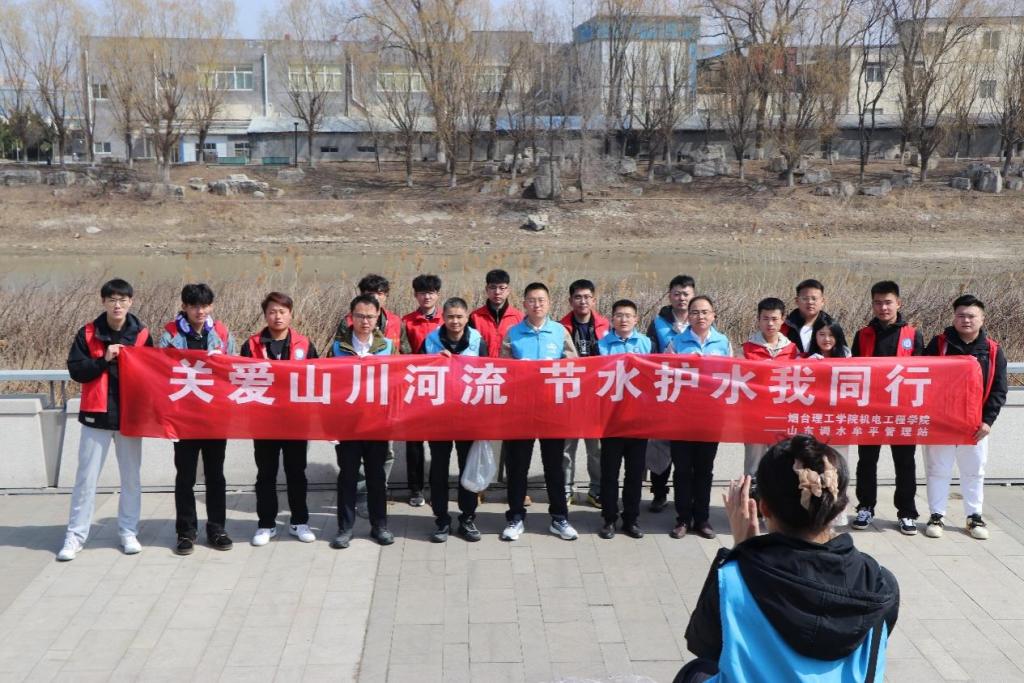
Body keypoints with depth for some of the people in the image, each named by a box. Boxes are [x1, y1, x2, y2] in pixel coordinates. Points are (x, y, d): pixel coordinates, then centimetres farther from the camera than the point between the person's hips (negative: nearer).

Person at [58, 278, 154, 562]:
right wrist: (104, 360, -18)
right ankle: (75, 535, 12)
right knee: (86, 477, 3)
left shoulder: (141, 334, 1)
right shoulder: (88, 333, -1)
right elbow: (75, 370, -7)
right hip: (97, 415, -1)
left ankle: (128, 531, 21)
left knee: (131, 477, 9)